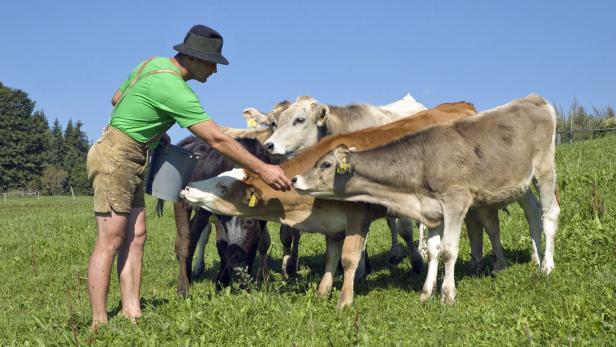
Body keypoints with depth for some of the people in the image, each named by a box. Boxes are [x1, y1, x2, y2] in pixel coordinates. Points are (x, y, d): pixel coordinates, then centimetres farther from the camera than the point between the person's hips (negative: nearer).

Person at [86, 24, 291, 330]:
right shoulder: (173, 88, -21)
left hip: (130, 161, 10)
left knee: (135, 237, 5)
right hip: (115, 158, -10)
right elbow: (217, 139, -22)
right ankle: (98, 325, -7)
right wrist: (262, 169, -18)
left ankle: (132, 315, 5)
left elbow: (116, 99, 22)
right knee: (110, 241, -9)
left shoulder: (154, 63, 7)